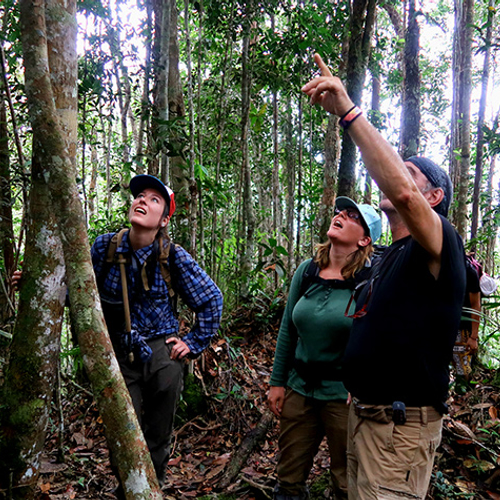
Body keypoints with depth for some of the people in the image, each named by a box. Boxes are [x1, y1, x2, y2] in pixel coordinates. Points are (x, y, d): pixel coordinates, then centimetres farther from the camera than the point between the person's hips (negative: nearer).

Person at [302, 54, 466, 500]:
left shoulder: (440, 247, -14)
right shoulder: (387, 259, 14)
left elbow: (401, 192, -36)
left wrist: (348, 111, -36)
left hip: (401, 427, -8)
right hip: (362, 414, 9)